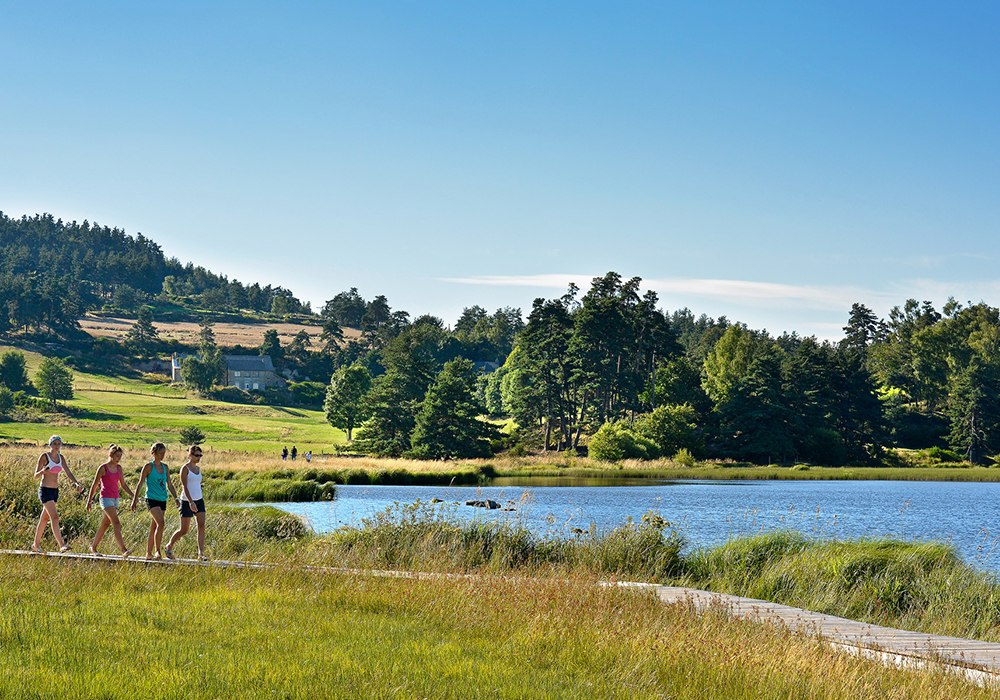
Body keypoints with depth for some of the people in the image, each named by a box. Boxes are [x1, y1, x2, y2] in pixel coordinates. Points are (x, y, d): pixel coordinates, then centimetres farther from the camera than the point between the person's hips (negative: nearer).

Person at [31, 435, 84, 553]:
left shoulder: (61, 458, 9)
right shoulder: (44, 456, -9)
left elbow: (68, 473, 6)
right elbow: (36, 475, -9)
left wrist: (77, 483, -10)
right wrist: (43, 471, -31)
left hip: (55, 491, 7)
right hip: (45, 490, -7)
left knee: (44, 518, 14)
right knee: (55, 517, -17)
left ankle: (36, 545, 24)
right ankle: (61, 545, -24)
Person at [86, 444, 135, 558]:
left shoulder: (118, 468, 10)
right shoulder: (103, 468, -9)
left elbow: (123, 484, 18)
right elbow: (94, 485, -4)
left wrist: (133, 495, 8)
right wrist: (89, 501, -4)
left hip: (115, 498, 7)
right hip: (106, 498, -7)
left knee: (105, 525, 14)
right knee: (116, 524, -18)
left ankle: (94, 548, 28)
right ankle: (124, 551, -25)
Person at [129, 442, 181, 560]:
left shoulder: (165, 467, 12)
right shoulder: (149, 466, -5)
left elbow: (169, 485, 16)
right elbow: (140, 484, -2)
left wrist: (176, 498, 6)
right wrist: (135, 499, -3)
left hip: (162, 500, 6)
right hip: (152, 498, -6)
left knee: (154, 527, 9)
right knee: (160, 523, -21)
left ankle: (149, 553, 16)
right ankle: (157, 551, -17)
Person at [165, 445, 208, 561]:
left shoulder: (198, 468, 12)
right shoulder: (185, 468, -10)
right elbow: (184, 486, -18)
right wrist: (191, 501, -29)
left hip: (199, 500, 6)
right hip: (187, 502, -6)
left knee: (201, 526, -8)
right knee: (184, 530, 1)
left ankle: (201, 554, -11)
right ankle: (169, 547, 24)